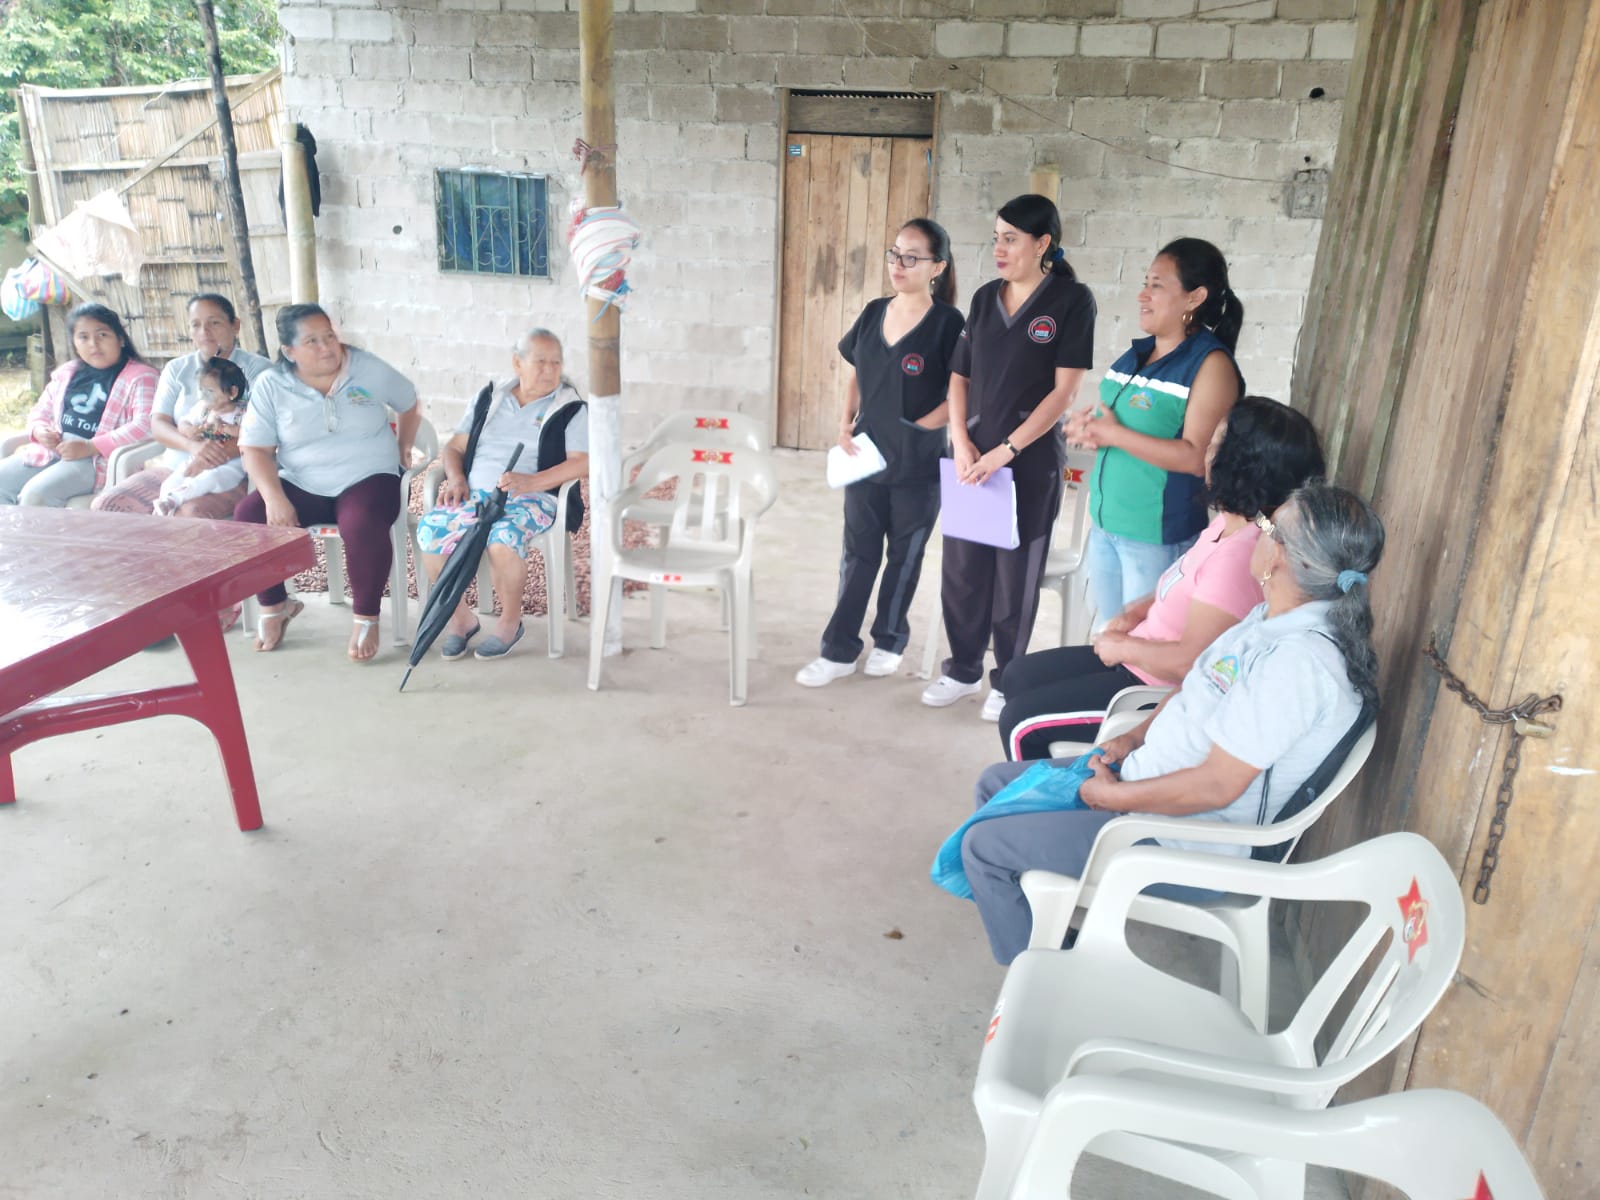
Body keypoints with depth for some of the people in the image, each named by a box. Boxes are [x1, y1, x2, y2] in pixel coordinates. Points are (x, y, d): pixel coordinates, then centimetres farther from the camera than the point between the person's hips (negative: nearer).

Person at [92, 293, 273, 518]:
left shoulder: (257, 368, 4)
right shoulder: (177, 369, 17)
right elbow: (158, 424, 5)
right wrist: (193, 445, -18)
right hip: (174, 468, 5)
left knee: (192, 514, -36)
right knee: (106, 504, -14)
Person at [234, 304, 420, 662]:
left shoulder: (369, 369, -2)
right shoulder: (270, 384, -2)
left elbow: (409, 404, 16)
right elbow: (256, 449, -5)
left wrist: (402, 447, 16)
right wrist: (274, 498, -20)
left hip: (368, 479, -2)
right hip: (301, 485, 2)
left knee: (363, 525, -36)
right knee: (248, 517, -24)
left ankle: (366, 617, -14)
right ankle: (274, 606, 0)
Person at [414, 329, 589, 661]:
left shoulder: (571, 409, 5)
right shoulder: (488, 399, 18)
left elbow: (583, 462, -9)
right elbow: (454, 447, 21)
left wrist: (531, 482, -22)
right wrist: (456, 478, -2)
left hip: (531, 499, -4)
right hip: (474, 493, 4)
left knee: (502, 539, -37)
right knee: (429, 530, -25)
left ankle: (510, 622, -10)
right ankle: (460, 618, -5)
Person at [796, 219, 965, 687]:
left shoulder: (948, 323, -11)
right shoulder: (874, 313, 5)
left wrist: (915, 429, -14)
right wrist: (846, 425, 2)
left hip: (918, 464, -4)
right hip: (866, 456, 5)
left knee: (904, 556, 12)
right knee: (858, 553, 9)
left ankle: (889, 641, 28)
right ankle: (839, 650, 16)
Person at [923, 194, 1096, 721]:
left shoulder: (1071, 300, -7)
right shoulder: (986, 297, 8)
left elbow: (1064, 390, -12)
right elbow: (959, 377, 9)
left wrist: (1007, 450, -17)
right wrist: (961, 443, -6)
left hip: (1031, 460, -4)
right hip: (971, 456, 5)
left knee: (1015, 574, 6)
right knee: (962, 568, 9)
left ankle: (1007, 681, 22)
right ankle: (963, 669, 27)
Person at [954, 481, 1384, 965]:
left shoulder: (1300, 661, -30)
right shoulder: (1275, 616, 0)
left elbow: (1216, 786, -29)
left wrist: (1112, 795, -18)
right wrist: (1135, 738, 1)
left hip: (1185, 835, -10)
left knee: (983, 846, -10)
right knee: (995, 784, 15)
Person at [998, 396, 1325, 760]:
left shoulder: (1239, 556, -30)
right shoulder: (1231, 522, 1)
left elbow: (1190, 662, -29)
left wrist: (1124, 647, -13)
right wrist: (1135, 612, 3)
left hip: (1165, 691, -10)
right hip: (1140, 661, 10)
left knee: (1020, 722, -9)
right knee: (1018, 676, 14)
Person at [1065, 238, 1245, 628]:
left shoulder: (1211, 364, -14)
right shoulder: (1138, 351, 10)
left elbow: (1198, 457, -22)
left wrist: (1116, 435, -20)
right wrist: (1088, 426, -2)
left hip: (1158, 535, -8)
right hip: (1105, 522, 8)